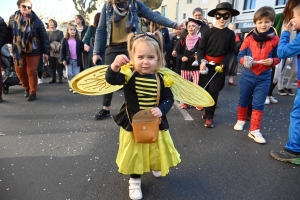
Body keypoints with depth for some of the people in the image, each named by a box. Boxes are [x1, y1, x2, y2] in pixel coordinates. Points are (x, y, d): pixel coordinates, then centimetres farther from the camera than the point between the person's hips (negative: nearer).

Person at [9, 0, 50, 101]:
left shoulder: (36, 21, -7)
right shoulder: (12, 19, 2)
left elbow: (44, 37, -6)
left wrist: (46, 51, -9)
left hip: (33, 51, -4)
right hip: (18, 51, 4)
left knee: (31, 72, -2)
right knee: (20, 72, 10)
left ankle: (33, 92, 13)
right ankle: (27, 88, 35)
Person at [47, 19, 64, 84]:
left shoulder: (60, 32, 7)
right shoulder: (47, 33, 13)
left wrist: (57, 47, -14)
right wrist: (51, 46, -13)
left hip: (58, 52, -2)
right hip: (50, 52, 2)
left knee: (59, 66, -3)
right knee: (52, 66, 5)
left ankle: (60, 79, 3)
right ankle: (53, 79, 14)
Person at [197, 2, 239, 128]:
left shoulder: (230, 34, 4)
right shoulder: (208, 32, 0)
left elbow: (231, 51, 5)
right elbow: (200, 49, -1)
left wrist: (224, 63, -12)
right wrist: (202, 61, -18)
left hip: (220, 66, 0)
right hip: (206, 65, 1)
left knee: (213, 91, -3)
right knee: (203, 89, 6)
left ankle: (209, 116, 8)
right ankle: (207, 110, 29)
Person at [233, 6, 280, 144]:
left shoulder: (275, 40, -2)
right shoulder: (249, 39, -4)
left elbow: (278, 57, 6)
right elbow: (240, 56, -2)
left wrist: (272, 61, -16)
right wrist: (244, 61, -24)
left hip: (264, 77, 0)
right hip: (247, 75, 0)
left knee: (259, 104, 1)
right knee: (243, 100, 14)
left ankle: (254, 131, 10)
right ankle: (241, 120, 37)